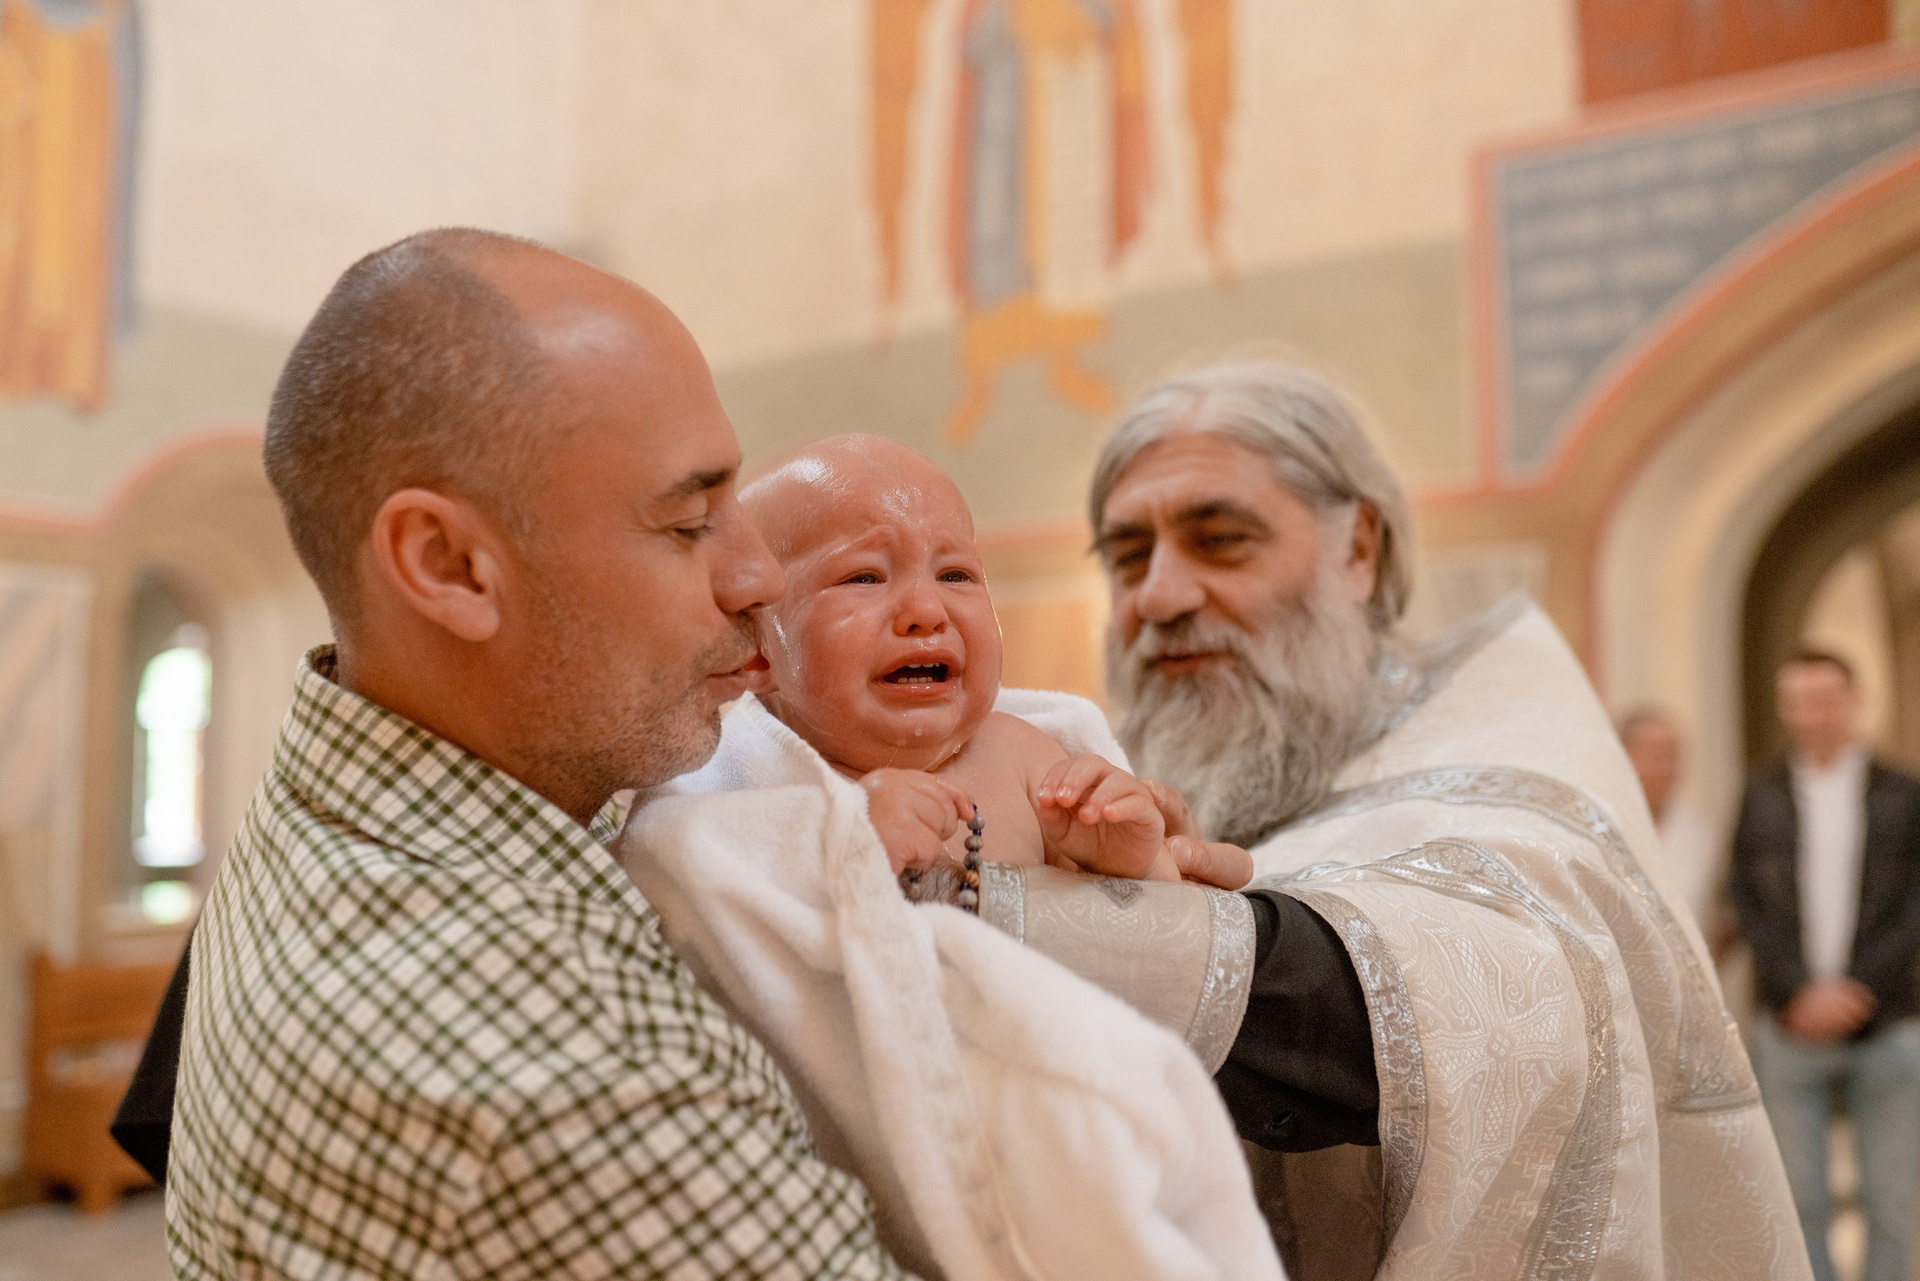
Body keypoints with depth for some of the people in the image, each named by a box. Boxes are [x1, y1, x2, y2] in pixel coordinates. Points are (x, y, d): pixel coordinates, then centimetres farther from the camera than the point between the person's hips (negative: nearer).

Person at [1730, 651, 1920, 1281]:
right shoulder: (1761, 794, 6)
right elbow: (1749, 904, 1)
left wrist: (1856, 987, -10)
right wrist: (1800, 990, -9)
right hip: (1789, 1027, 0)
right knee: (1801, 1199, 3)